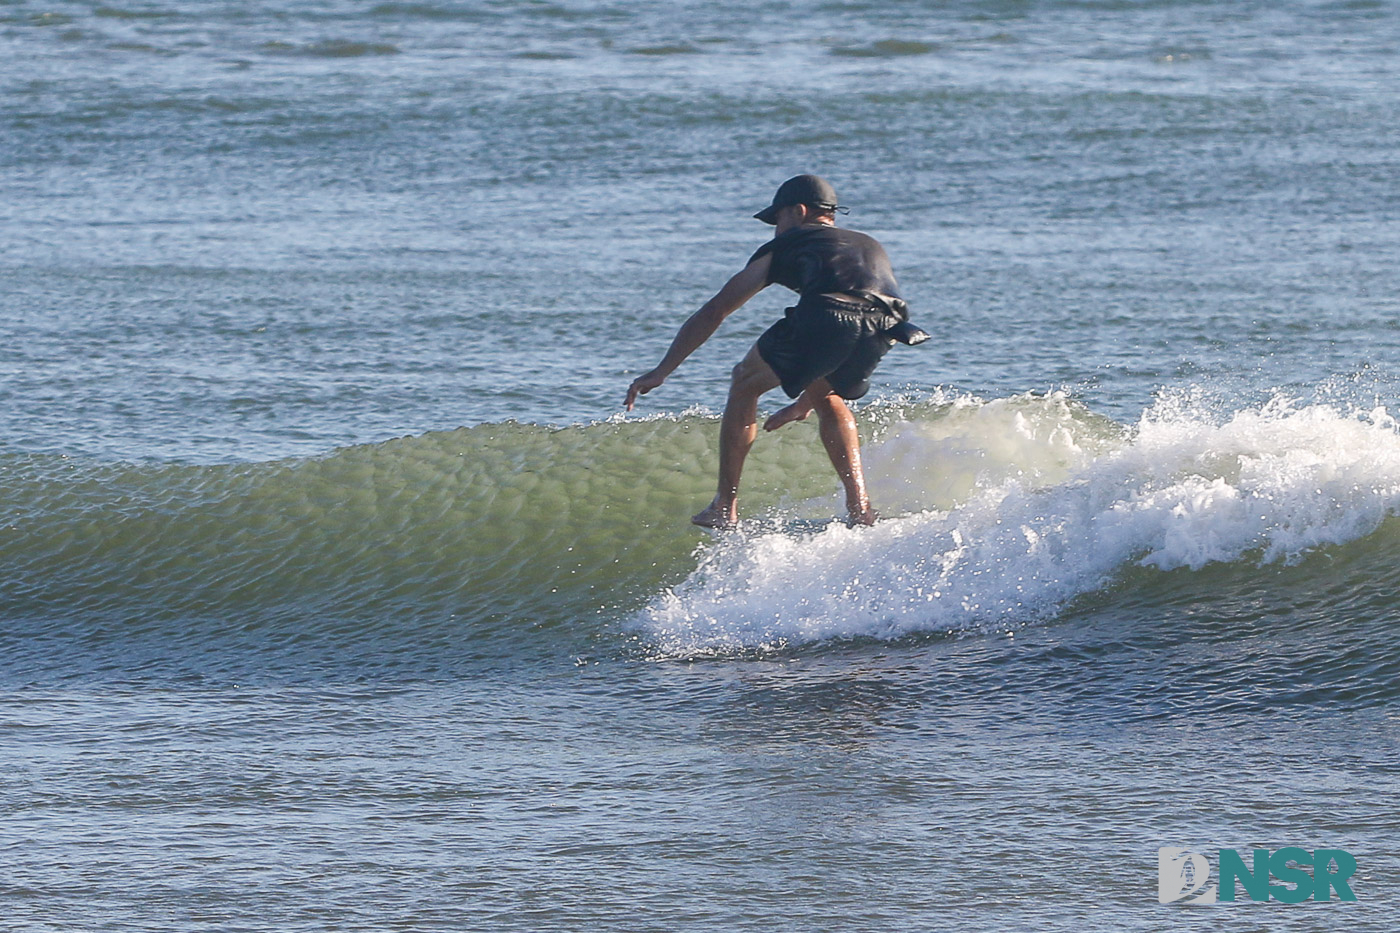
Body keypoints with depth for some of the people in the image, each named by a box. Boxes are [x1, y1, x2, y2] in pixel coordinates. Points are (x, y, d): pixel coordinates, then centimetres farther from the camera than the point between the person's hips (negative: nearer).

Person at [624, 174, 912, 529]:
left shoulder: (787, 246, 28)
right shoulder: (871, 247, 41)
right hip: (883, 329, 4)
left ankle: (725, 508, 19)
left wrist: (661, 372, 37)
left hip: (824, 317, -4)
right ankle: (860, 509, 20)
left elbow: (715, 311, 32)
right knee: (828, 398, 33)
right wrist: (805, 401, 56)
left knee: (746, 383, 22)